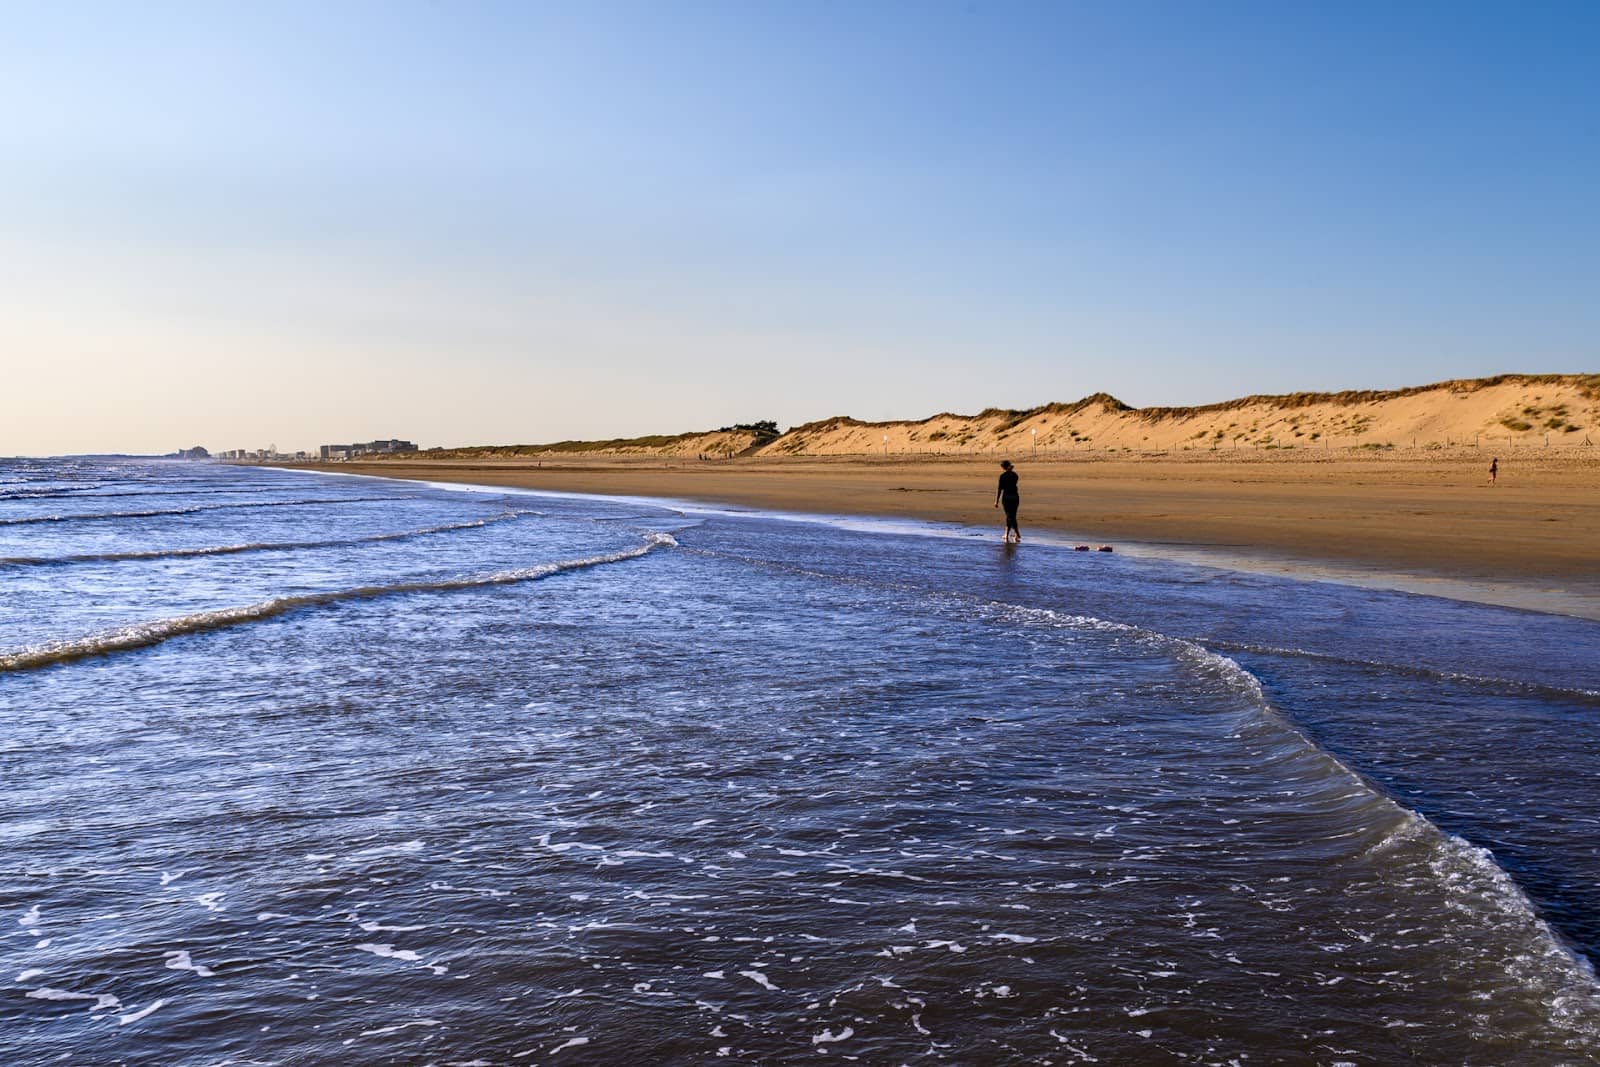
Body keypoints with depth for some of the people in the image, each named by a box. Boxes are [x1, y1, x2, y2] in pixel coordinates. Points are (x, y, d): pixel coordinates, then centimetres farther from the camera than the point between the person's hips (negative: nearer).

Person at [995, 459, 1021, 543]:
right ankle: (1007, 535, 14)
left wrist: (996, 501, -8)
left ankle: (1018, 535, -5)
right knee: (1010, 516, 14)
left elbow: (1000, 489, -11)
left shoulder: (1003, 476, -9)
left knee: (1010, 517, 0)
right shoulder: (1014, 475, 7)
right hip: (1015, 497, 5)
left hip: (1006, 497, -5)